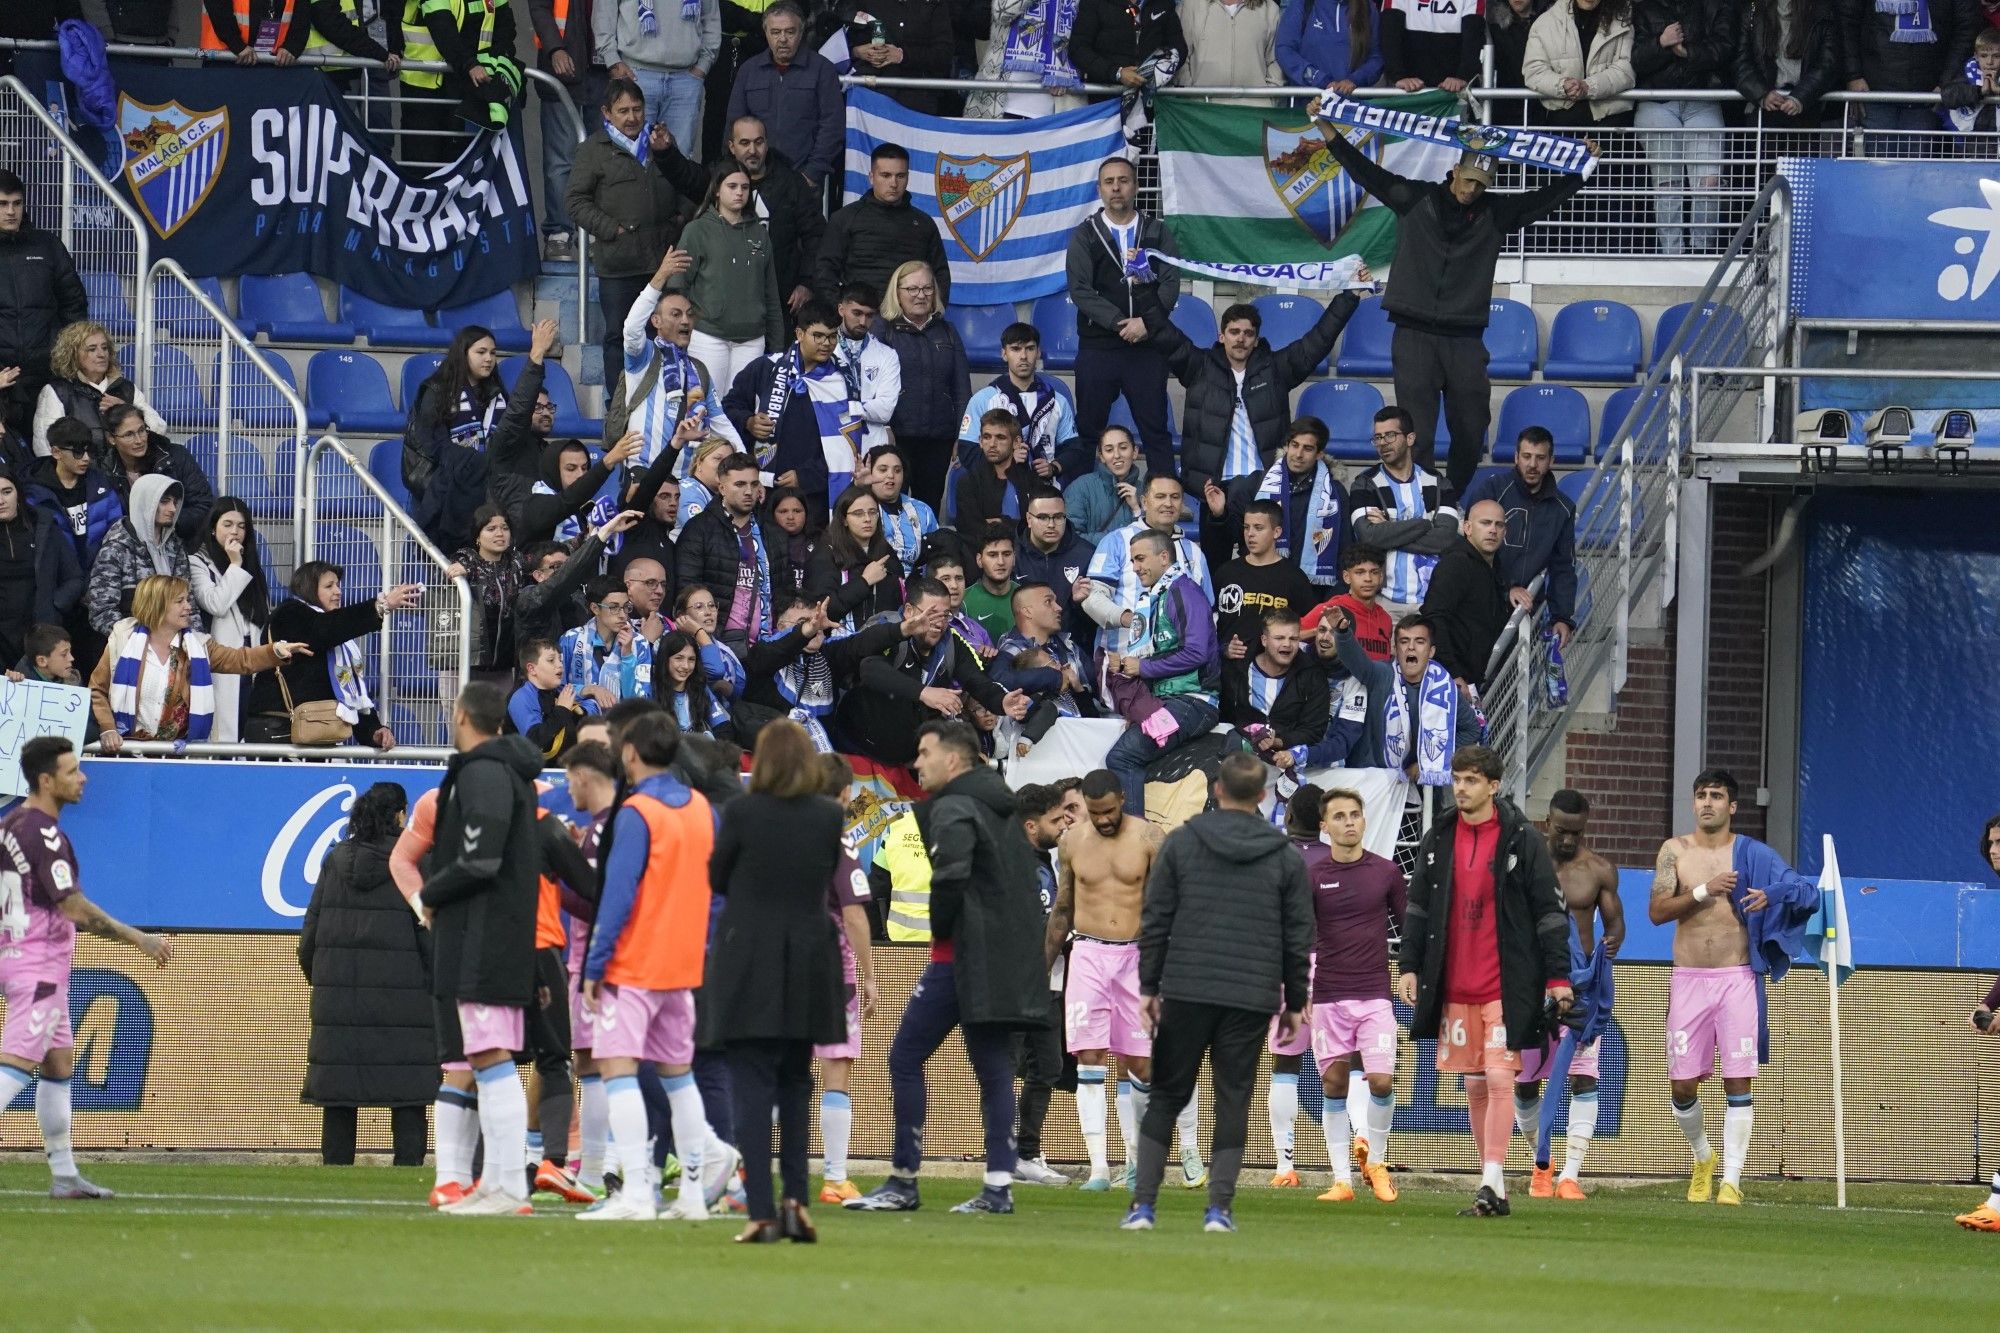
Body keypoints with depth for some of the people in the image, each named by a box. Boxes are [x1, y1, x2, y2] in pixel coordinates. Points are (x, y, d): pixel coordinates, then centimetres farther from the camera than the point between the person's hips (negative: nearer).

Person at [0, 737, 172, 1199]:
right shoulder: (45, 835, -19)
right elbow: (74, 907, -21)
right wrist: (140, 940, -16)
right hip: (40, 965, -10)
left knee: (59, 1065, 16)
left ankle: (64, 1175, 20)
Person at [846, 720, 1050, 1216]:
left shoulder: (954, 808, -10)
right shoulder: (1005, 807, 18)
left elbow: (950, 875, -25)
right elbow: (1025, 879, 21)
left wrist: (940, 930, -9)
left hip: (960, 954, -8)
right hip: (1011, 960, 8)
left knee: (905, 1058, -1)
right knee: (994, 1070, 8)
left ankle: (903, 1181, -2)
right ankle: (999, 1186, 3)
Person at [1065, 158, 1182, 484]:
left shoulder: (1157, 233, 9)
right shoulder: (1085, 235, 5)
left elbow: (1170, 285, 1)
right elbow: (1080, 290, -4)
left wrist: (1147, 323, -15)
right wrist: (1119, 323, -15)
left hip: (1147, 344, 0)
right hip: (1098, 344, 0)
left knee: (1156, 431, 1)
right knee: (1088, 429, 1)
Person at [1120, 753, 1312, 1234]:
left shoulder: (1179, 843, 2)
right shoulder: (1285, 857, 5)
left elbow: (1155, 921, 2)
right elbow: (1299, 937, 7)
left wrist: (1148, 986, 7)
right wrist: (1294, 1003, 15)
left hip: (1185, 993, 0)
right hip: (1252, 997, 0)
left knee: (1165, 1097, 7)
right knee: (1233, 1102, 5)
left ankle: (1144, 1203, -1)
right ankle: (1219, 1207, -2)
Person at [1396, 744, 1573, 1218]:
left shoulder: (1522, 840, -3)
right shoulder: (1438, 840, 9)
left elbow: (1550, 909, -2)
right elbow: (1419, 907, 15)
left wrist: (1558, 976, -6)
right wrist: (1409, 965, 7)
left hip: (1507, 984, -5)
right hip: (1454, 987, 5)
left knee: (1499, 1078, -13)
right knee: (1474, 1086, 8)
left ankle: (1492, 1183, -15)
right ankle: (1492, 1191, 13)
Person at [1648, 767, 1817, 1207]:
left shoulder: (1750, 854, 3)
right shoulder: (1675, 851, 7)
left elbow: (1807, 890, 0)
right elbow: (1657, 911, -3)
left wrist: (1770, 895, -20)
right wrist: (1704, 891, -16)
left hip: (1738, 978, -2)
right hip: (1688, 980, 2)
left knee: (1737, 1081, -7)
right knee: (1682, 1084, 2)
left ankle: (1731, 1179, -4)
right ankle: (1702, 1157, 29)